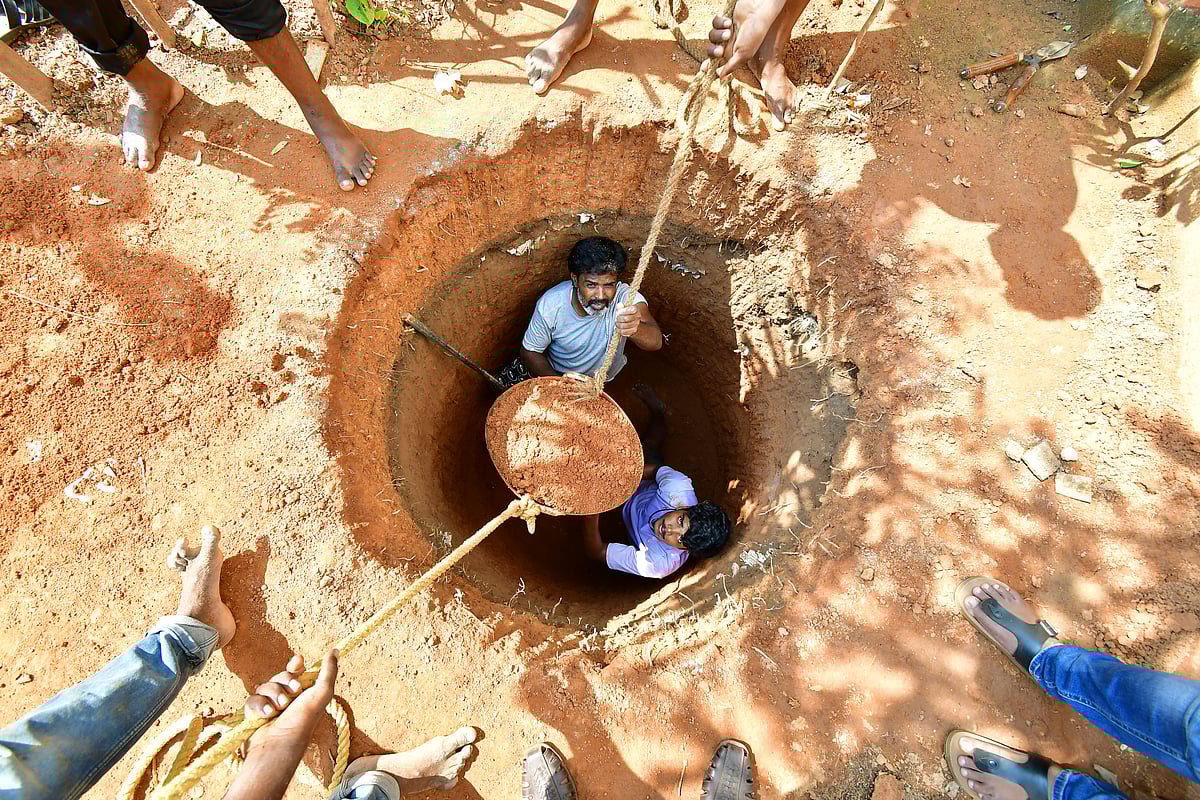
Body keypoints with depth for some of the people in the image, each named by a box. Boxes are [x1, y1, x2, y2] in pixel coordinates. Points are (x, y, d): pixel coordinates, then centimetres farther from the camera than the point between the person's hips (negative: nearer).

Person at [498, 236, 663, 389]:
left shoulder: (625, 296, -34)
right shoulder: (550, 304, -30)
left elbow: (656, 342, -52)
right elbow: (530, 351, -14)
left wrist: (635, 329, -76)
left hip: (602, 379, 1)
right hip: (553, 371, 0)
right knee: (501, 386, -3)